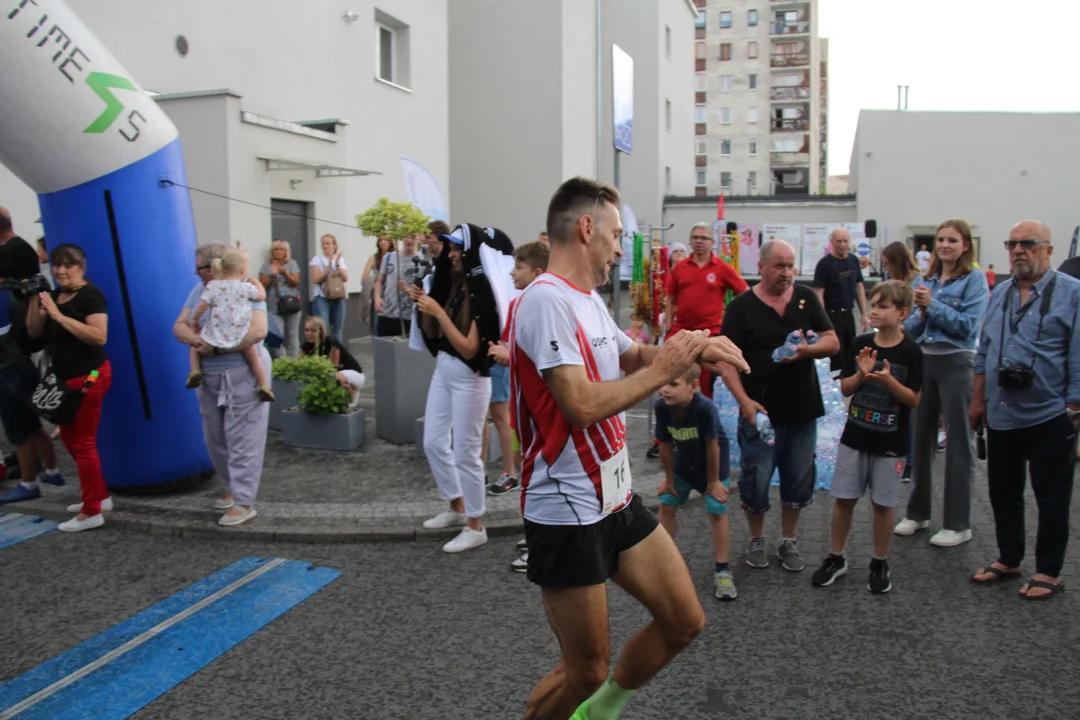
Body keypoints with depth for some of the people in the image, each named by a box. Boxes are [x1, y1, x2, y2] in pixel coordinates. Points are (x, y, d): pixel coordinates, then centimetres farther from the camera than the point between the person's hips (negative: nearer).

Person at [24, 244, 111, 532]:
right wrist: (34, 302, -5)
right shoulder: (54, 295, 11)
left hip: (88, 376, -9)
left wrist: (59, 316, -26)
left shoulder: (90, 295, -14)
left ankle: (92, 512, 5)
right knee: (69, 437, 17)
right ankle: (99, 495, 31)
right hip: (66, 377, 9)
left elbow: (99, 336, -26)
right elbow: (34, 332, 10)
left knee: (82, 441, -4)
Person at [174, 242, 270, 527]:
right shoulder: (200, 290, 8)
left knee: (242, 439, -3)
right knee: (214, 437, 16)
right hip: (208, 376, 8)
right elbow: (179, 326, 5)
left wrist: (216, 347, -24)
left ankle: (244, 502, 5)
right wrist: (197, 339, -18)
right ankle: (232, 486, 35)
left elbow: (258, 331, -27)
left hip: (242, 374, -8)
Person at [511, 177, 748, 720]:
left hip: (618, 498, 9)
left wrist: (692, 349, 3)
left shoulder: (589, 301, 12)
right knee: (586, 670, 4)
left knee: (685, 621, 15)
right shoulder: (546, 300, -19)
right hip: (568, 513, -9)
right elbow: (582, 405, -28)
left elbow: (631, 357, 22)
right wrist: (662, 371, -16)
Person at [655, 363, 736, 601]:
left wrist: (714, 480, -13)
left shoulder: (705, 408, -39)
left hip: (713, 464, -4)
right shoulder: (662, 406, -26)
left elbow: (712, 445, -25)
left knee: (717, 512, -5)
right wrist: (669, 479, -2)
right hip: (683, 462, 5)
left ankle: (722, 571, 7)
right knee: (666, 505, 9)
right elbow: (665, 445, -13)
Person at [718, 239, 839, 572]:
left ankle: (789, 541, 31)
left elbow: (833, 342, 3)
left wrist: (807, 349, -19)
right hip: (760, 411, -3)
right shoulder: (742, 306, -5)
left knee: (799, 480, 13)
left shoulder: (806, 298, 5)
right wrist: (744, 401, -20)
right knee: (756, 479, 5)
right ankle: (756, 539, 27)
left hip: (803, 411, 3)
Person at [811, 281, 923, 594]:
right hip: (855, 436, 3)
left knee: (882, 503, 8)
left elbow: (913, 399, -9)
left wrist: (888, 380, -24)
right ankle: (836, 557, 23)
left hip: (890, 442, -2)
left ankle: (880, 563, 24)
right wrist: (862, 374, -17)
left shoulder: (910, 352, -8)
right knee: (844, 498, 7)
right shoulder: (861, 345, 0)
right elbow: (845, 389, 2)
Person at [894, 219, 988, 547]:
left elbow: (967, 324, -14)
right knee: (920, 437, 11)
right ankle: (917, 512, 25)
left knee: (958, 443, 3)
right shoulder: (924, 280, 10)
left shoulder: (974, 279, -4)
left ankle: (958, 524, 12)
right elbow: (910, 328, 8)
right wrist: (922, 313, -12)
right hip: (923, 361, 5)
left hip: (956, 364, -5)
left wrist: (933, 304, -15)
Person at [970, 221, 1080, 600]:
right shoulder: (1000, 294, 10)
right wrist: (978, 399, 13)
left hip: (1048, 416, -5)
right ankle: (1008, 559, 32)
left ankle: (1049, 572, 22)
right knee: (1003, 493, 16)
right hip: (1001, 415, 6)